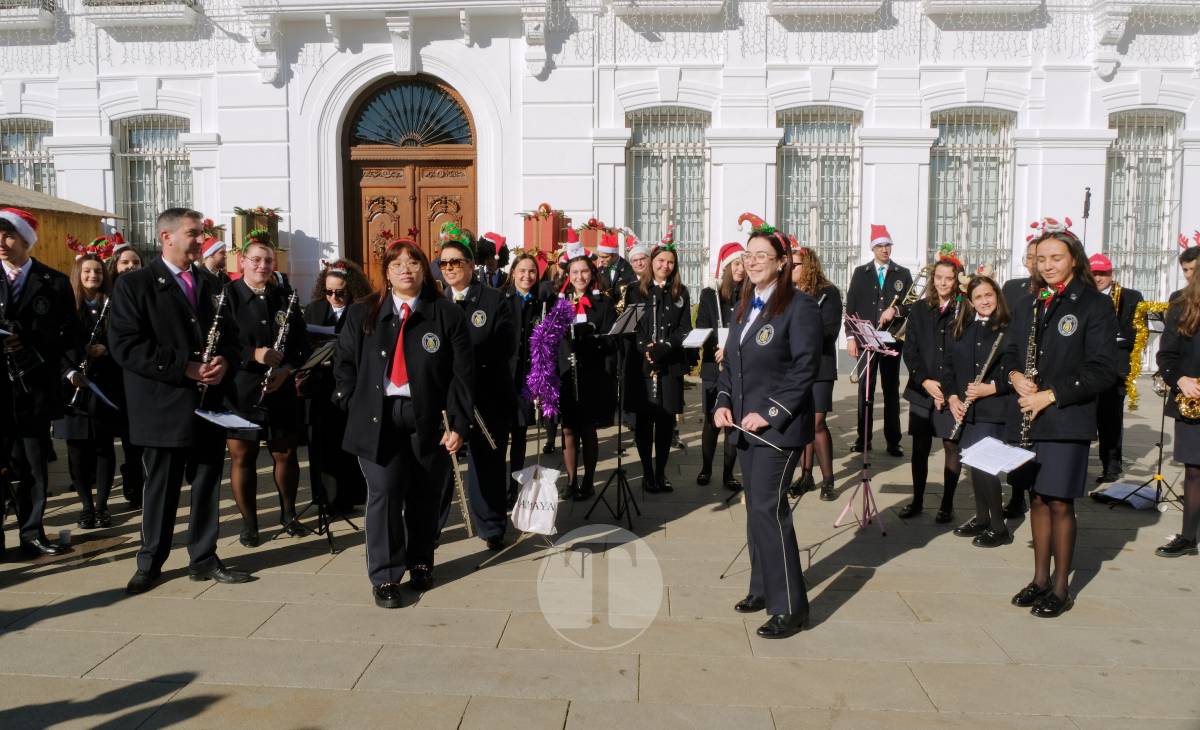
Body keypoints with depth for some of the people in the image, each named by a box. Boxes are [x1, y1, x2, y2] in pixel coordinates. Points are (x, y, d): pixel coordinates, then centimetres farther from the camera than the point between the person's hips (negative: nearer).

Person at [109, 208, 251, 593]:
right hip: (164, 406, -4)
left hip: (210, 404, 5)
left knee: (208, 485, 10)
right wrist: (185, 369, -18)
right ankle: (150, 563, 22)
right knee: (161, 487, 6)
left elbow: (231, 336, 15)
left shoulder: (211, 283, 13)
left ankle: (203, 559, 22)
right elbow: (125, 345, -12)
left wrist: (224, 363, -8)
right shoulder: (134, 283, -4)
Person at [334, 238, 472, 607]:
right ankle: (384, 576, 8)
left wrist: (458, 424, -7)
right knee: (384, 493, -4)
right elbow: (345, 365, 9)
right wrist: (356, 410, 2)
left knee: (424, 496, 11)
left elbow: (461, 373, -2)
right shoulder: (361, 314, 6)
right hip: (378, 419, 0)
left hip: (429, 418, 0)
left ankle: (421, 562, 32)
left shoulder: (448, 314, 1)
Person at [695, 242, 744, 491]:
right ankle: (705, 468, 22)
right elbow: (701, 330, 1)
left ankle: (728, 473, 14)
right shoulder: (709, 295, 5)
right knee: (711, 421, 6)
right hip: (714, 367, 0)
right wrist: (718, 349, -16)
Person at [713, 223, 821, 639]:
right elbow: (730, 361, 15)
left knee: (768, 509, -10)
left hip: (778, 427, -8)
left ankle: (789, 608, -1)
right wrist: (723, 402, -1)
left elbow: (805, 368, -16)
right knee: (757, 508, 14)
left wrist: (769, 414, -20)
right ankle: (763, 588, 28)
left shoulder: (800, 307, -11)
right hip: (745, 425, 8)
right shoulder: (745, 306, 13)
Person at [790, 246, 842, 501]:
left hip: (818, 366, -4)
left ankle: (827, 479, 3)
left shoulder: (828, 293, -2)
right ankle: (806, 475, 16)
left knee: (817, 423, -7)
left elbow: (828, 330, -10)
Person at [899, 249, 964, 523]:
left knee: (952, 448, 4)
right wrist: (925, 381, -8)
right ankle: (917, 500, 22)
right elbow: (909, 350, 4)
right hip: (921, 390, 3)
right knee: (920, 447, 9)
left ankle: (947, 505, 15)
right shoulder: (919, 309, 8)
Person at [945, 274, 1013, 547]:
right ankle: (981, 518, 28)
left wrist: (991, 388, -19)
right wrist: (952, 397, 0)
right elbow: (949, 366, 12)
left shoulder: (1008, 329, -7)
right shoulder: (962, 329, 11)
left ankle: (999, 527, 6)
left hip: (993, 410, -6)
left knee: (984, 465, -7)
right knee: (973, 464, 13)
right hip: (966, 410, 6)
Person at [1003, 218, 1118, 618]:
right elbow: (1011, 352, 19)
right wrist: (1015, 375, -3)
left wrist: (1051, 395, -16)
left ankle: (1060, 587, 14)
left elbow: (1103, 371, -10)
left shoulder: (1095, 305, -6)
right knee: (1037, 498, 12)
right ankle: (1039, 579, 23)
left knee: (1060, 502, 0)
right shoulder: (1028, 304, 12)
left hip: (1067, 420, -5)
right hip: (1027, 417, 5)